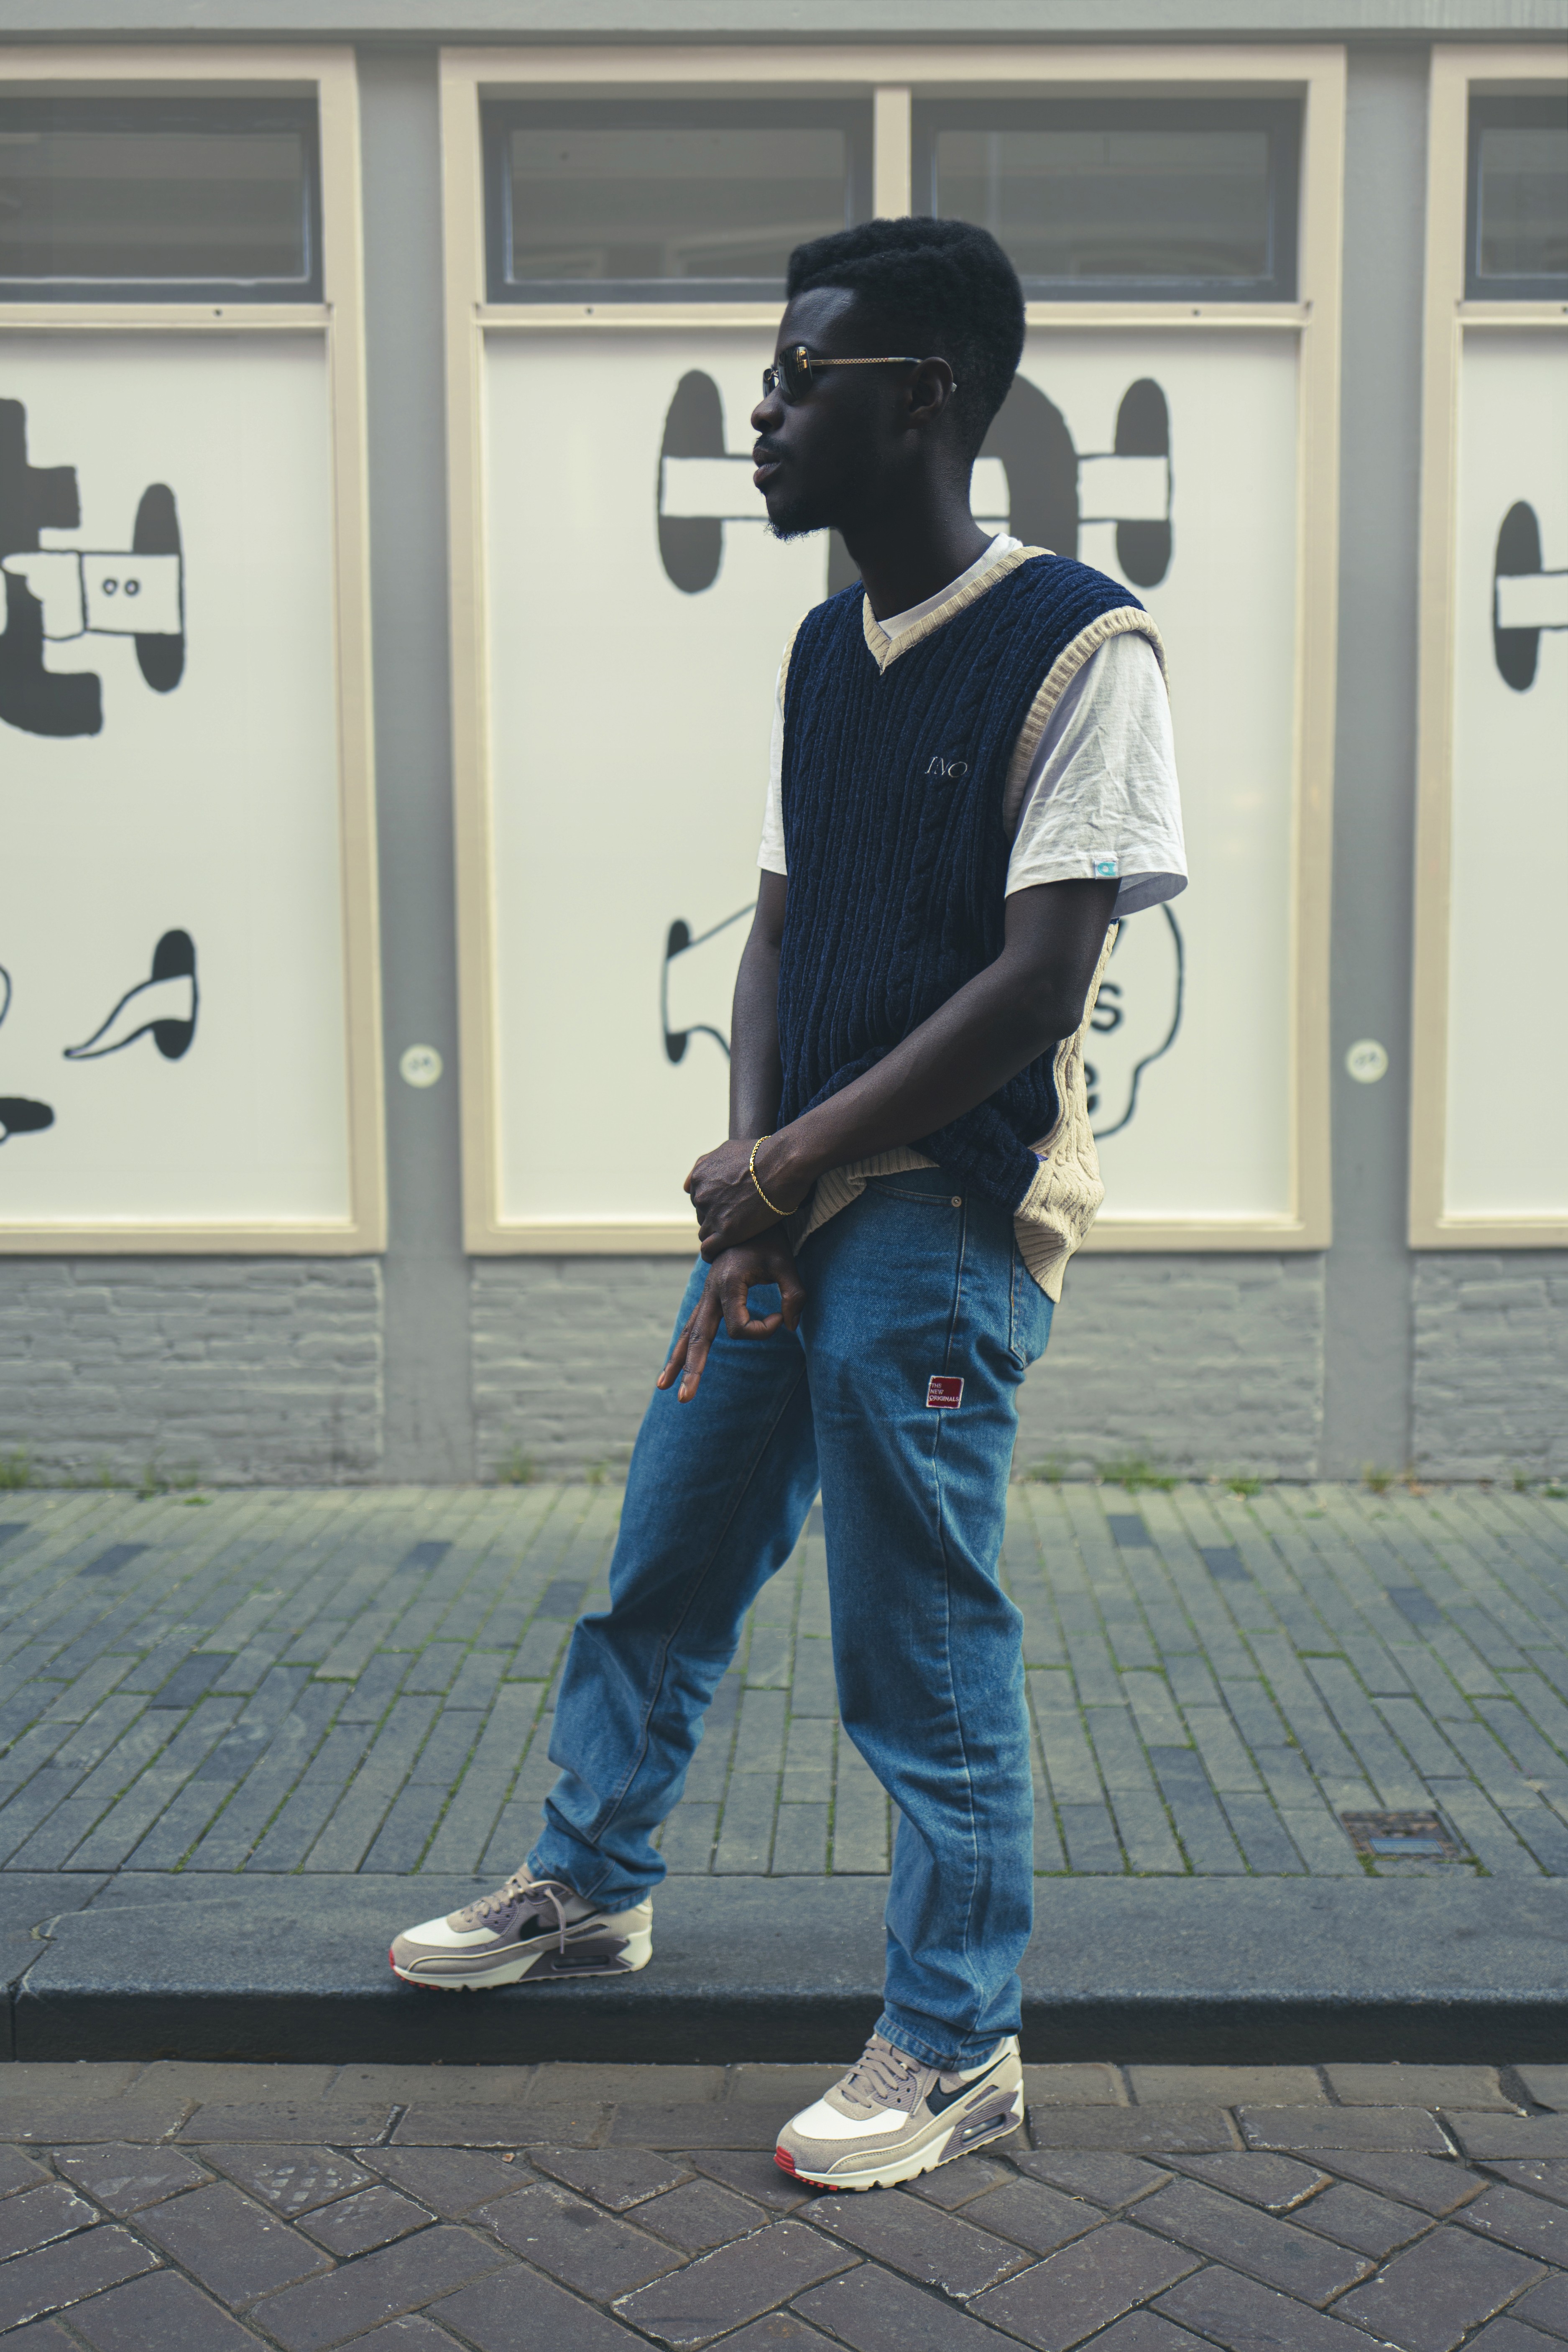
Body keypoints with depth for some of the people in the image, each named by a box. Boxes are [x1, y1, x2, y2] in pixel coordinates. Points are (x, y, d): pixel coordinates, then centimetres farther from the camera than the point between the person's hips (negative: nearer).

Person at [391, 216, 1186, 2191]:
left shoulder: (1076, 648, -12)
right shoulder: (824, 651, 12)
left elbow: (1037, 983, -17)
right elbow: (779, 926, 12)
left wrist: (792, 1159, -15)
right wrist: (743, 1168, -4)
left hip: (943, 1225, -7)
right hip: (783, 1203, 8)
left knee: (923, 1650, 0)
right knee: (663, 1566, 18)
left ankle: (958, 2049, 20)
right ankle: (587, 1888, 41)